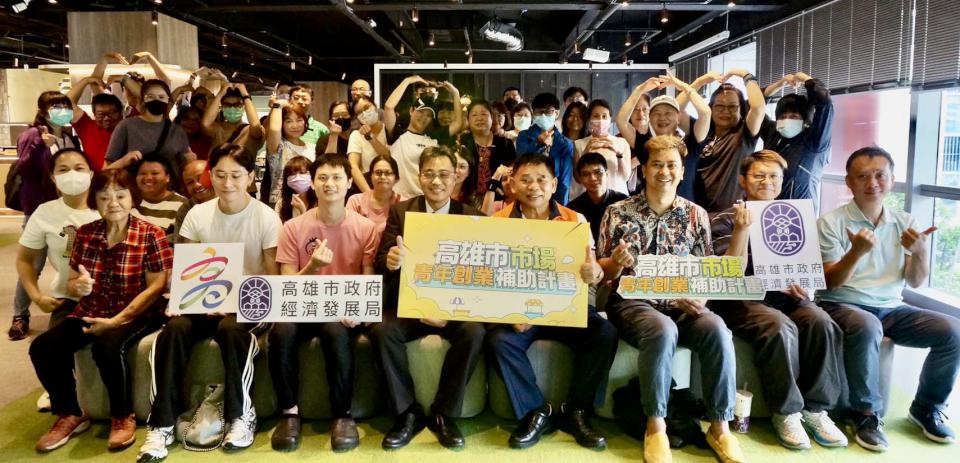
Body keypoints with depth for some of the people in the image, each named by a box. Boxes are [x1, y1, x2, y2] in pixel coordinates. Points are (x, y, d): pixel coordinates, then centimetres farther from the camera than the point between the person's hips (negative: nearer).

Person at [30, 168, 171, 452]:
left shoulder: (151, 235, -9)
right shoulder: (85, 234, 6)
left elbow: (156, 289, -13)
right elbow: (71, 284, 12)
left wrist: (116, 321, -21)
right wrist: (77, 286, -15)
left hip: (135, 315, -5)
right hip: (89, 313, 5)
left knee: (107, 348, -34)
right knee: (42, 348, -17)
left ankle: (123, 417, -8)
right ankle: (70, 415, 6)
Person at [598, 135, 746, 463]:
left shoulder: (696, 215, 9)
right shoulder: (617, 213, 2)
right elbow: (602, 272, 4)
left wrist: (698, 298, -12)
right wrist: (616, 264, -20)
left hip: (682, 304, 3)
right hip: (631, 301, -2)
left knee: (716, 329, -29)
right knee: (663, 330, -36)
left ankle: (720, 426, -14)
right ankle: (655, 426, -19)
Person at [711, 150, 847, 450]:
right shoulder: (724, 220, 3)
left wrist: (803, 284, -7)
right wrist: (742, 228, -21)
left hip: (784, 295, 4)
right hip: (741, 299, -4)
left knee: (822, 323, -26)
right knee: (781, 327, -33)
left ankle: (816, 408, -14)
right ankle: (786, 412, -18)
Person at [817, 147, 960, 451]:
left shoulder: (904, 223, 8)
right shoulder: (831, 222, -6)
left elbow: (915, 283, 5)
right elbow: (830, 283, -11)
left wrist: (920, 252, -15)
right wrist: (856, 252, -28)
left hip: (891, 308, 5)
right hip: (841, 305, -5)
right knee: (866, 327, -37)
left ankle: (927, 409, 6)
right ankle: (867, 414, -19)